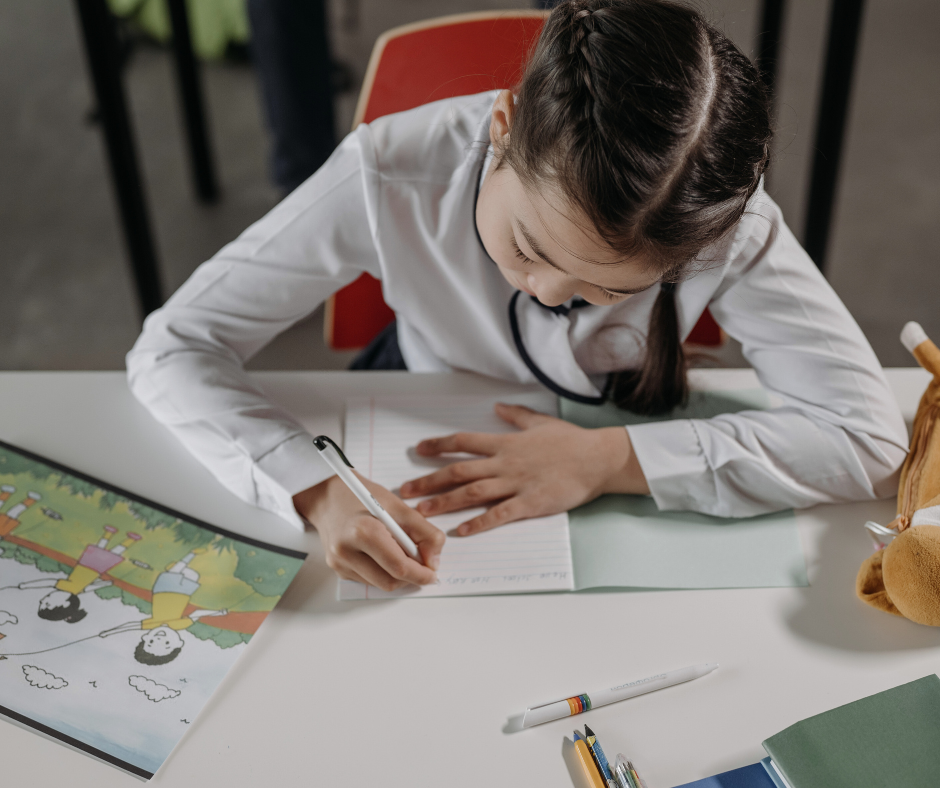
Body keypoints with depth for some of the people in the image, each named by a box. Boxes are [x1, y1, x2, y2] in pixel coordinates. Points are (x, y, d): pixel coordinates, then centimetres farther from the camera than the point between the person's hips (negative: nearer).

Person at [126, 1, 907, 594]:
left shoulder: (721, 217, -31)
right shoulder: (392, 176, -33)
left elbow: (873, 438, -31)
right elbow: (172, 347, -27)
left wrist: (608, 459, -37)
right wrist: (319, 492, -44)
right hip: (429, 454, 1)